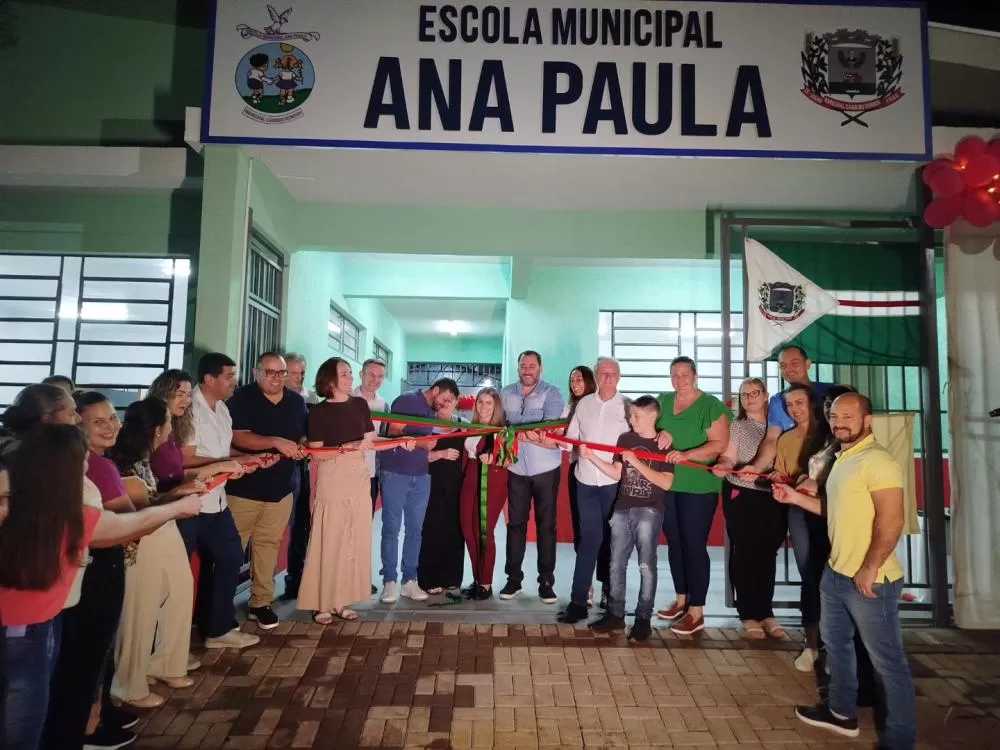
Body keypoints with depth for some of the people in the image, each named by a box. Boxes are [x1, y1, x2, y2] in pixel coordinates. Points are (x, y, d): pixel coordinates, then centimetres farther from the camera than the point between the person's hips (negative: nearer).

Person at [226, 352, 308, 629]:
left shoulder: (296, 401, 7)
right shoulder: (241, 398, -8)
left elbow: (305, 434, 16)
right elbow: (238, 437, -19)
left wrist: (301, 446, -7)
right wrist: (276, 442, -28)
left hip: (281, 487, 4)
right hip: (243, 486, -4)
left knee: (268, 544, 11)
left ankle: (261, 603, 22)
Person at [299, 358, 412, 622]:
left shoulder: (359, 404, 6)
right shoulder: (319, 411, -6)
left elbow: (371, 441, 7)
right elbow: (316, 453, -11)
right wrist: (347, 447, -22)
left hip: (359, 478, 5)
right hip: (332, 480, -5)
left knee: (356, 540, 8)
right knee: (329, 541, -1)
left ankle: (342, 600, 19)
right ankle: (321, 603, 11)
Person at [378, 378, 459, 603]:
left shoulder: (434, 413, 16)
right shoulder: (406, 401, -6)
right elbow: (393, 434, -13)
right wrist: (420, 443, -24)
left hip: (421, 476, 7)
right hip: (395, 473, -6)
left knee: (415, 529, 7)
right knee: (391, 529, -1)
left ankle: (409, 580, 13)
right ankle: (389, 581, 7)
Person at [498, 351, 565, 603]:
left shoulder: (552, 393, -5)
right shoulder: (506, 393, 7)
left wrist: (531, 436, -35)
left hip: (545, 469, -3)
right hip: (516, 469, 3)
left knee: (546, 524, 3)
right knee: (515, 523, 6)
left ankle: (546, 581, 12)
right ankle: (514, 578, 17)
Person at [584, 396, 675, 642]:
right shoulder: (625, 439, 7)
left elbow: (666, 483, -13)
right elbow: (617, 474, 8)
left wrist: (637, 462, -18)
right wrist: (592, 457, -2)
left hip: (648, 511, -5)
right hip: (622, 510, 5)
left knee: (646, 566, 0)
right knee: (616, 564, 9)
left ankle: (643, 619, 10)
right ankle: (615, 614, 20)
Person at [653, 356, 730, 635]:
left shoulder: (711, 405, -7)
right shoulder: (663, 401, 10)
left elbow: (719, 444, -13)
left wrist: (685, 454, -25)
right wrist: (661, 434, -11)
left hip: (699, 487, -6)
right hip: (667, 485, 6)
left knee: (694, 545, -2)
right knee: (674, 542, 14)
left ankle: (697, 611, 7)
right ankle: (681, 599, 29)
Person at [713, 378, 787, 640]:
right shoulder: (735, 426, 2)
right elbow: (728, 458, -6)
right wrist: (723, 467, -28)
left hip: (773, 497, 3)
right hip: (741, 496, -2)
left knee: (768, 554, 8)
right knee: (744, 554, 1)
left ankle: (766, 612, 20)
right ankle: (749, 615, 10)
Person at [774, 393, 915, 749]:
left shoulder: (877, 460, -18)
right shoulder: (843, 459, 11)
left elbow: (890, 521, -24)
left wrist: (869, 569, -22)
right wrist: (794, 497, 12)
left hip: (870, 580, -10)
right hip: (836, 572, 10)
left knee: (887, 661, 5)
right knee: (836, 642, 23)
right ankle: (842, 711, 41)